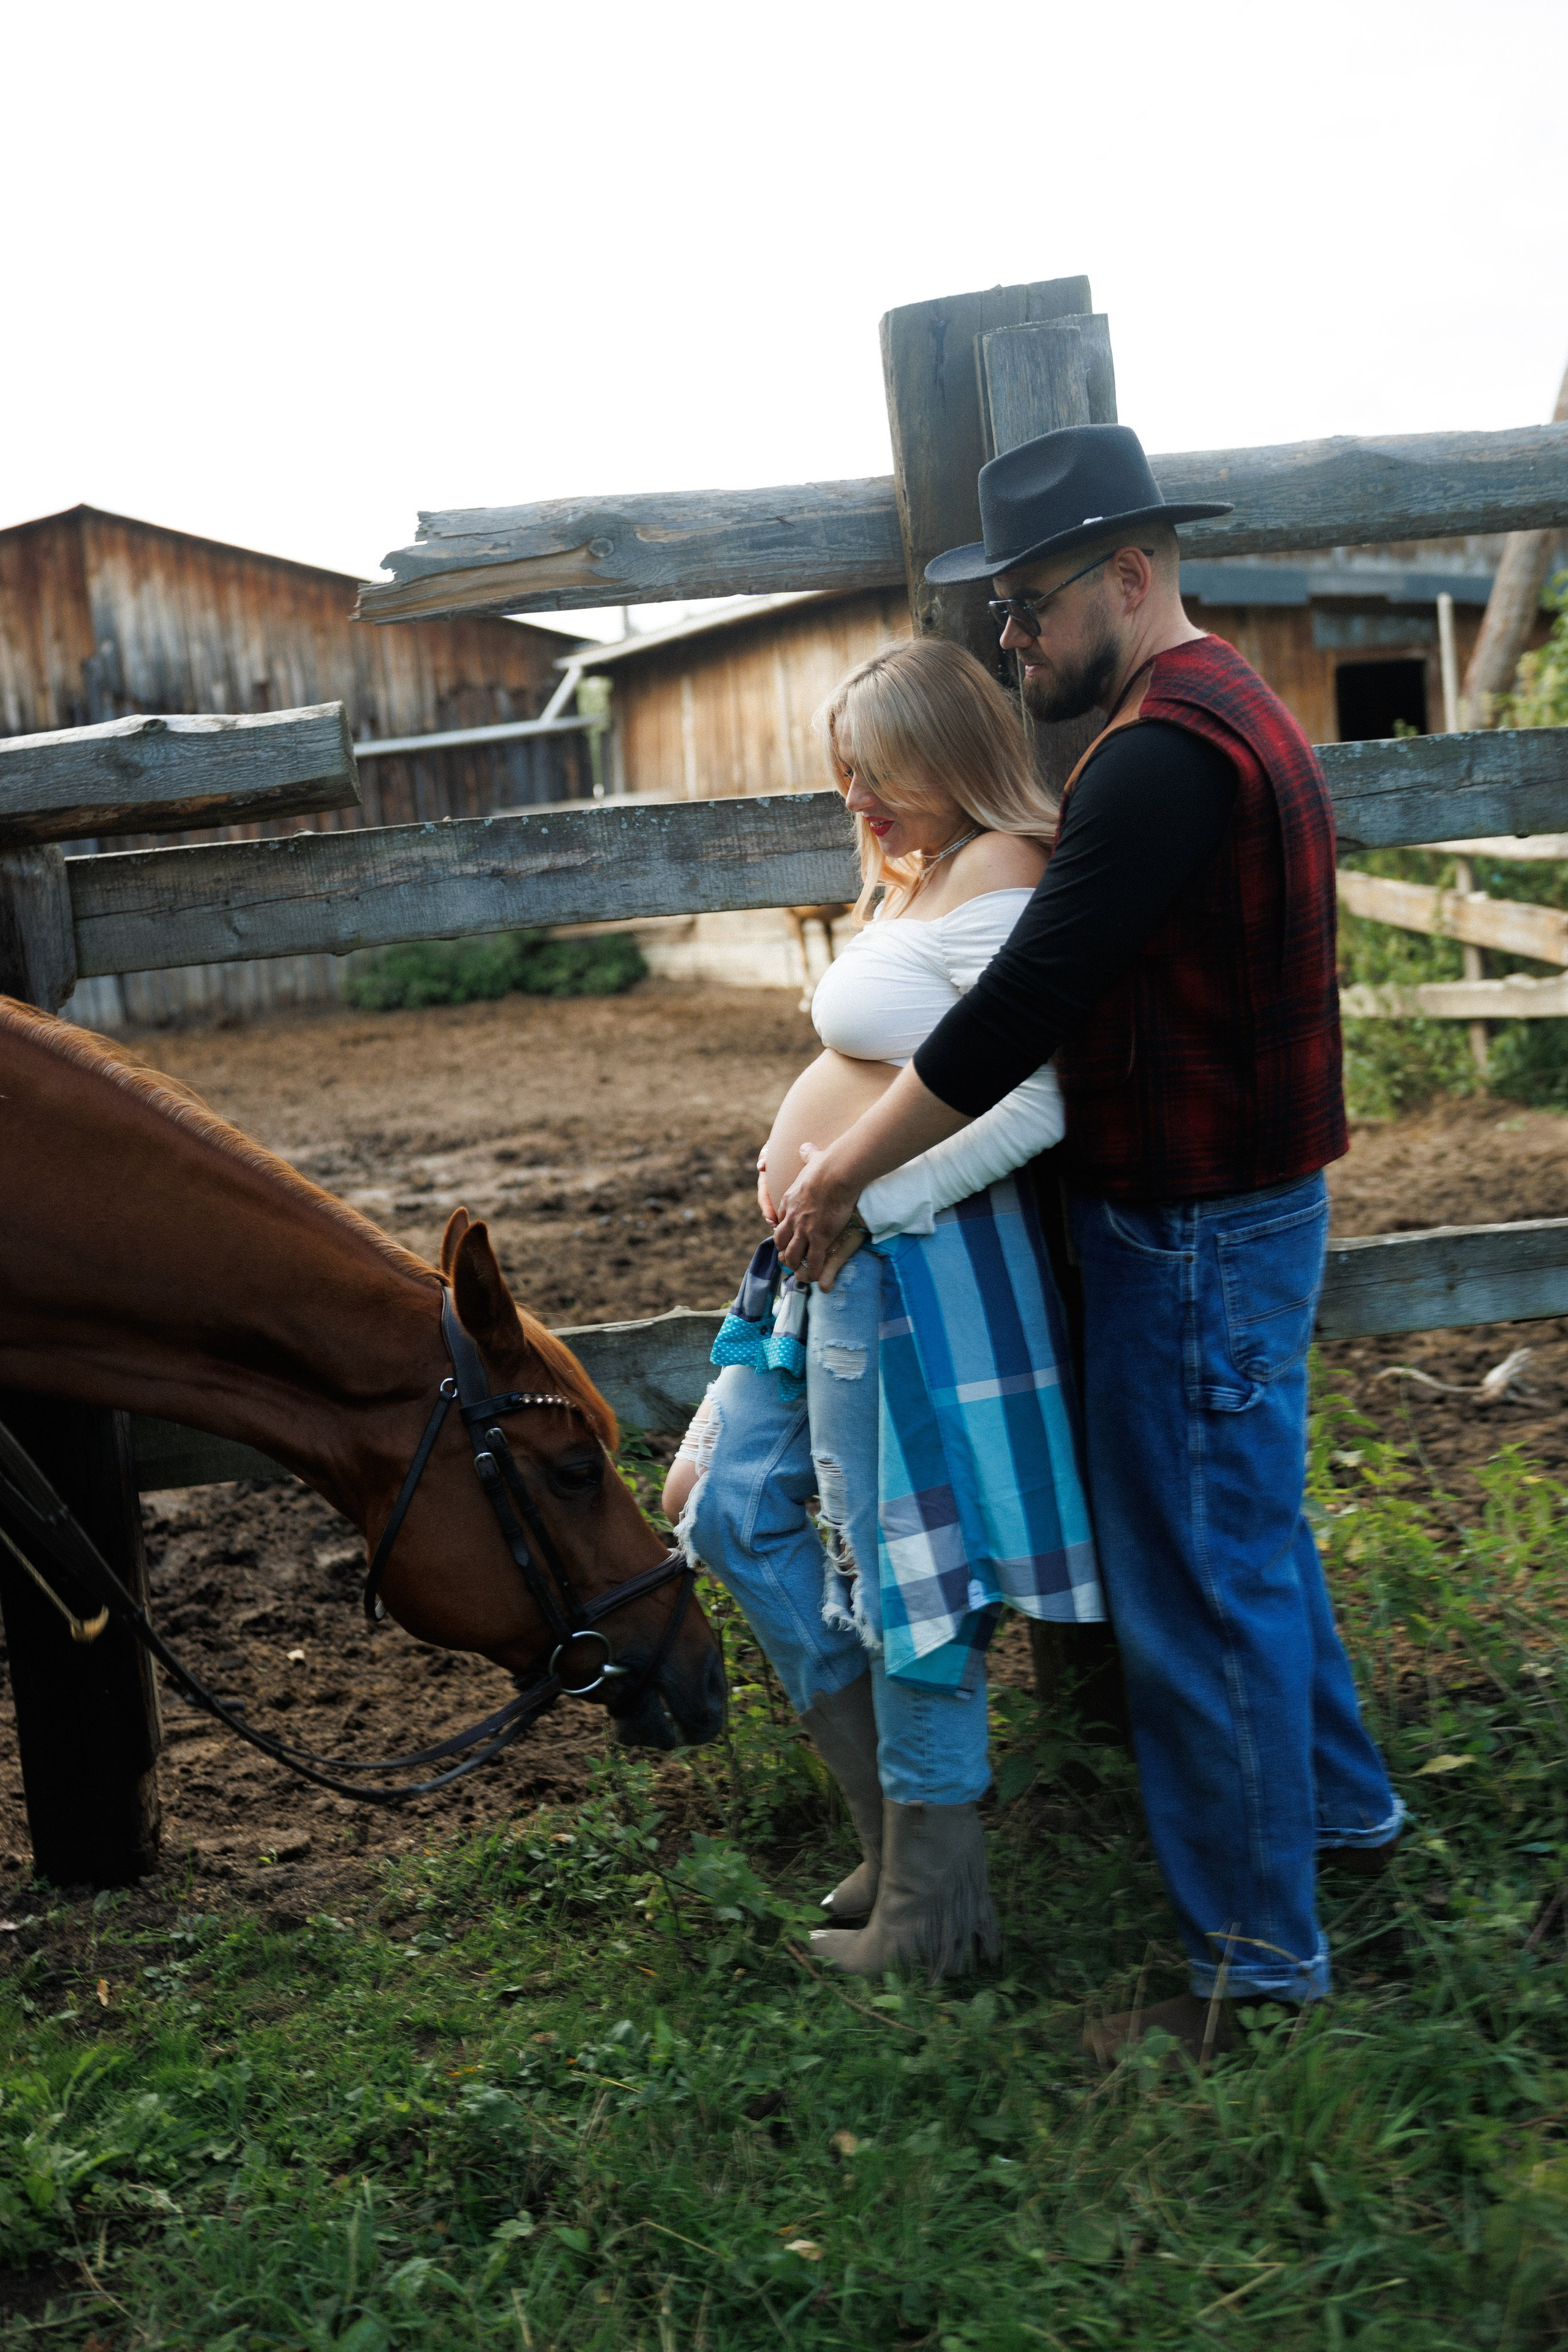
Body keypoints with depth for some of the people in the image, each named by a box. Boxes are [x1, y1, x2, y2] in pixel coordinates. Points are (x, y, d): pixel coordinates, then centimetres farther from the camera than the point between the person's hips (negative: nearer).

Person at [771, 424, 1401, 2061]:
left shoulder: (1161, 753, -22)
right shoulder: (1229, 708, 13)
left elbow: (1025, 1003, -26)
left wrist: (837, 1176, -17)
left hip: (1196, 1230, -11)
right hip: (1244, 1200, 11)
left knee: (1198, 1581, 1)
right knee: (1248, 1530, 24)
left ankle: (1256, 1955, 15)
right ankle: (1338, 1805, 42)